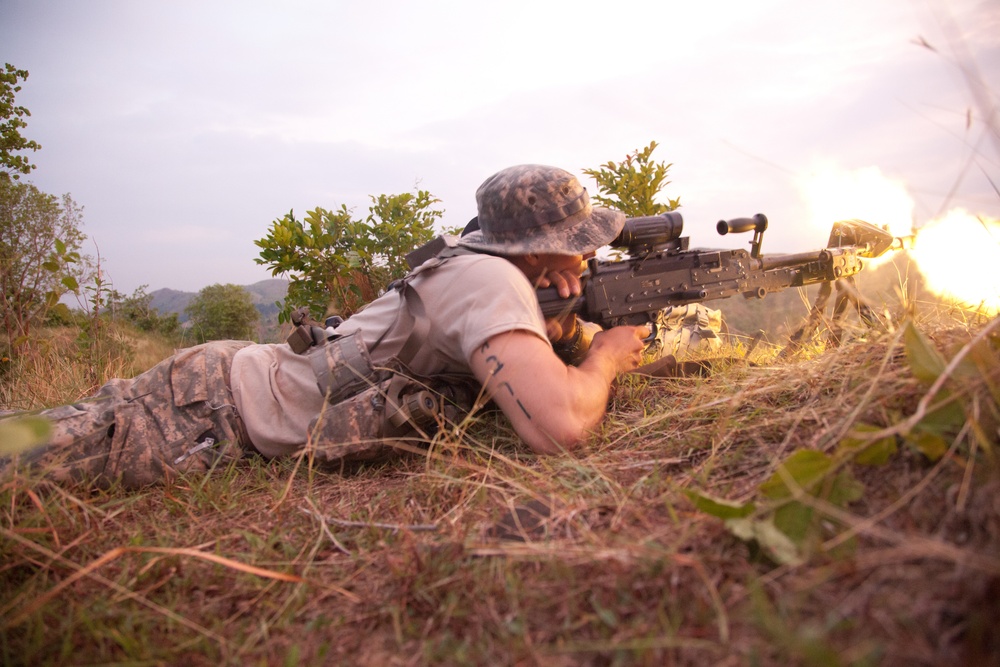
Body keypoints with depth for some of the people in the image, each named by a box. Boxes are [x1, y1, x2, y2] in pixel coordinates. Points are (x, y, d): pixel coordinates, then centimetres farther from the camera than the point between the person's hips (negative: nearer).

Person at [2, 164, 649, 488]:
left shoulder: (479, 259, 5)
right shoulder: (488, 278, -24)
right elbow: (559, 426, -38)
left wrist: (566, 334, -4)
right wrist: (605, 354, -16)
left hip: (243, 368, 8)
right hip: (208, 410, -8)